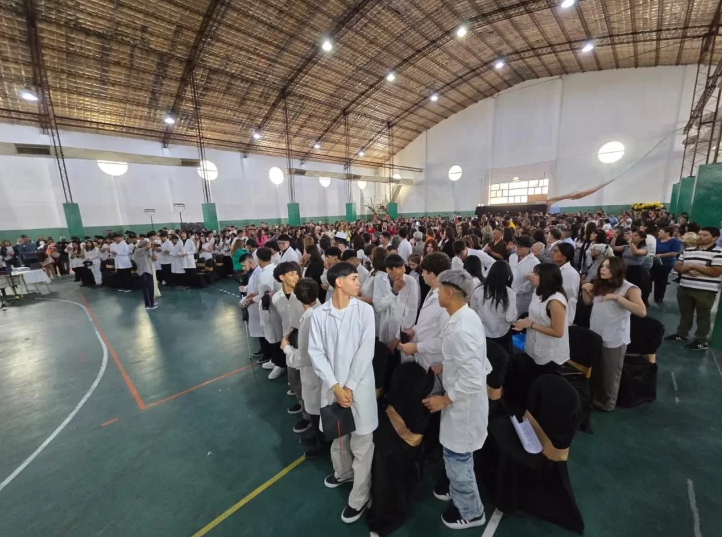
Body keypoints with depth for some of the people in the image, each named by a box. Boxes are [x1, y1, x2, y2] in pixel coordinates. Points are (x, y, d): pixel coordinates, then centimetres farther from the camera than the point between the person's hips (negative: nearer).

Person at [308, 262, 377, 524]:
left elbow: (366, 351, -12)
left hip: (360, 386, -2)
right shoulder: (319, 314, -7)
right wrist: (335, 386, -12)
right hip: (333, 386, 2)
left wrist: (350, 387, -12)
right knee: (337, 435, 24)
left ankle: (359, 498, 33)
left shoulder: (364, 310, -10)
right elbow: (316, 353, -7)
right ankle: (343, 472, 53)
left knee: (361, 443, 10)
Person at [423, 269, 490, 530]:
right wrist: (445, 366, 11)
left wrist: (444, 400, -19)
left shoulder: (461, 329, -33)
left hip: (464, 405, -8)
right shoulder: (465, 316, -3)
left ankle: (470, 512, 40)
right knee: (457, 455, 28)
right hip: (462, 401, 9)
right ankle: (457, 490, 53)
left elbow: (473, 380, -31)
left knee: (457, 458, 15)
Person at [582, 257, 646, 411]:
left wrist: (618, 297, -32)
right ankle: (593, 398, 40)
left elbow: (642, 311, -26)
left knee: (610, 372, 14)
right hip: (595, 335, 5)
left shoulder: (629, 289, -13)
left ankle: (607, 402, 33)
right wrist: (585, 290, -3)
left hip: (614, 339, -5)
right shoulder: (600, 285, 2)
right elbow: (588, 302, 15)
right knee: (594, 370, 21)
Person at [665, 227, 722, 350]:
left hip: (706, 291, -5)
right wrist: (686, 269, -12)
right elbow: (677, 266, 10)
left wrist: (693, 266, -15)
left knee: (703, 316, 8)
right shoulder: (688, 250, 9)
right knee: (685, 314, 17)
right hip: (684, 288, 5)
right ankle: (681, 334, 30)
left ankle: (701, 341, 18)